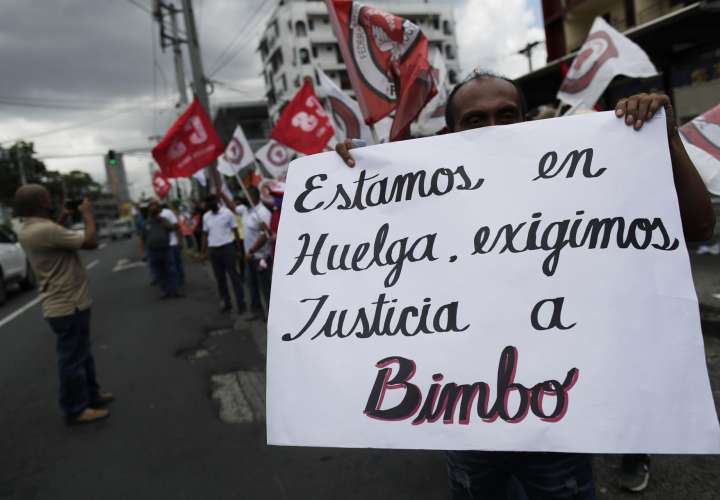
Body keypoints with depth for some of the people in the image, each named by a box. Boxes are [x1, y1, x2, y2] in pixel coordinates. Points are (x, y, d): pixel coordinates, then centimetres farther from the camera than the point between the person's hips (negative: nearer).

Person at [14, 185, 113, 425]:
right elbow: (91, 241, -22)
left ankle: (91, 394, 36)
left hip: (65, 303, 10)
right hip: (68, 305, -10)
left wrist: (62, 218, 14)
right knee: (73, 358, 2)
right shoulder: (44, 230, -26)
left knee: (82, 354, 22)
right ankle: (75, 409, 15)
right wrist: (87, 214, -8)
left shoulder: (28, 229, 6)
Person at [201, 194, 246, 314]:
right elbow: (205, 234, 13)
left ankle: (241, 304, 0)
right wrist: (204, 251, 9)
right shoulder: (206, 216, 8)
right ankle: (226, 303, 19)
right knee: (220, 278, 9)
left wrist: (238, 249, -5)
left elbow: (235, 231, -3)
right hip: (213, 249, 5)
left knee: (234, 276, -3)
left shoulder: (227, 213, -5)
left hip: (227, 247, -5)